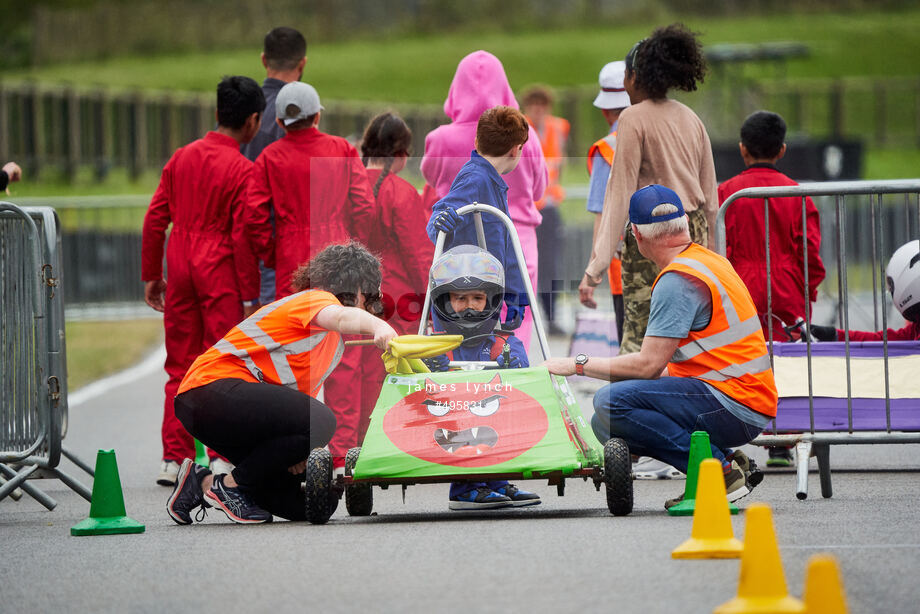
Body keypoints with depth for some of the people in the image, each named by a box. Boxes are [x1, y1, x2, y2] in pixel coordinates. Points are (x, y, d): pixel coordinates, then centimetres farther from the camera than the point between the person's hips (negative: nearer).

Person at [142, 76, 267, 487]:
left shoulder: (181, 159, 8)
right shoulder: (241, 170, -9)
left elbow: (155, 219, 9)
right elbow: (242, 236, -12)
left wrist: (151, 275, 17)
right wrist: (249, 294, -8)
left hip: (180, 269, 6)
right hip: (220, 272, -6)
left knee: (180, 367, 10)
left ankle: (174, 459, 9)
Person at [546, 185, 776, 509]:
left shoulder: (677, 280, -14)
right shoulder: (710, 261, 16)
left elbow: (649, 365, -17)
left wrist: (578, 364, -7)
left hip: (735, 407, -10)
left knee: (611, 402, -21)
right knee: (605, 425, 11)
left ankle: (721, 468, -15)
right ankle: (729, 463, 4)